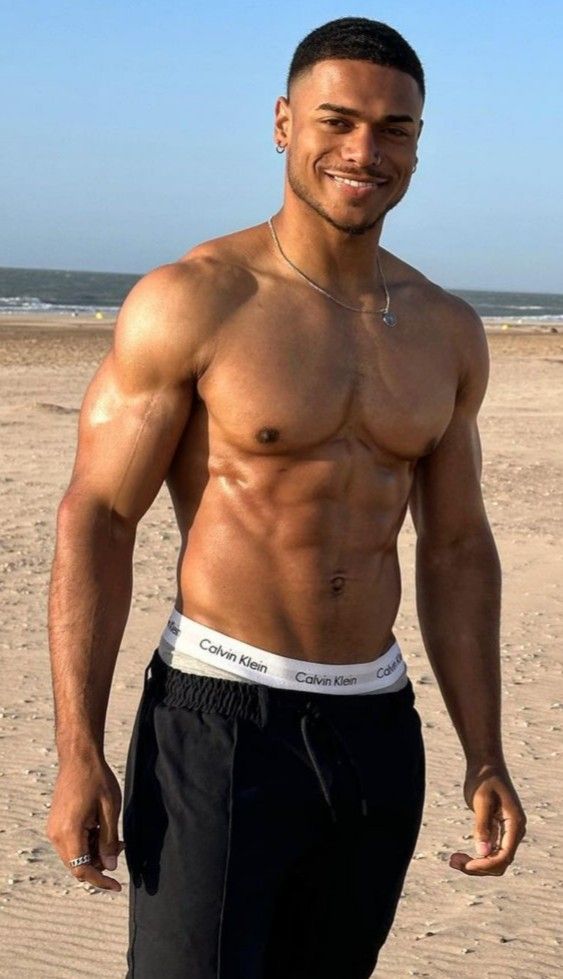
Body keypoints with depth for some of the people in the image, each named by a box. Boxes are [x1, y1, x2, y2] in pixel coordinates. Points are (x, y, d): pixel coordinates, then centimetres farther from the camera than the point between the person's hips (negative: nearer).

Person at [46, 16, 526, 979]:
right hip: (218, 720, -5)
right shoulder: (189, 302, -9)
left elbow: (456, 549, 13)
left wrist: (485, 758, 10)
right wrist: (78, 757, -15)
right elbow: (94, 520, -9)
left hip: (378, 729, 5)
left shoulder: (446, 331, 7)